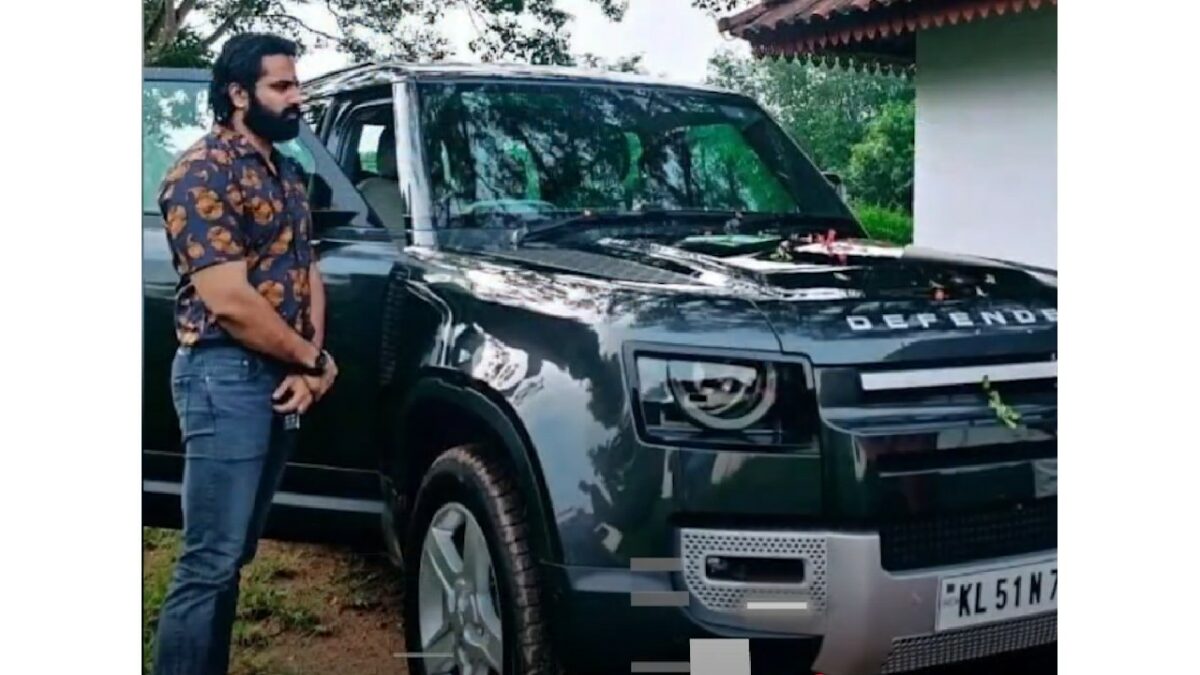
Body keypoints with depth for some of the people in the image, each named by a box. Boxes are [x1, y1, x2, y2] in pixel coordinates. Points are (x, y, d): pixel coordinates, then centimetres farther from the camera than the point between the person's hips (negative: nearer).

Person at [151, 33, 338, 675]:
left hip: (280, 379, 8)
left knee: (234, 556, 14)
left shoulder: (286, 173, 15)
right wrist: (315, 360, -9)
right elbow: (229, 301, -19)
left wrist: (307, 368, -1)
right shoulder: (202, 173, -13)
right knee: (209, 563, -6)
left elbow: (307, 272, 15)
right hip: (226, 379, -8)